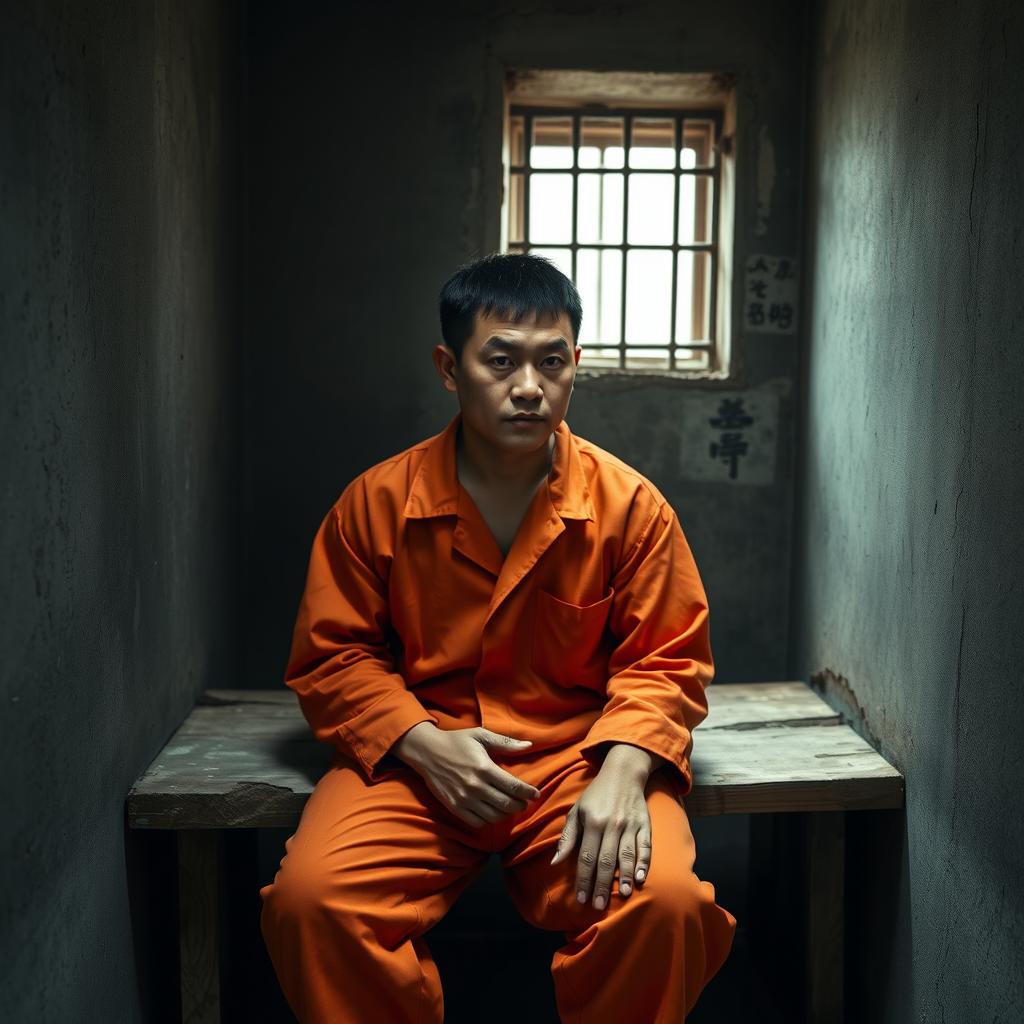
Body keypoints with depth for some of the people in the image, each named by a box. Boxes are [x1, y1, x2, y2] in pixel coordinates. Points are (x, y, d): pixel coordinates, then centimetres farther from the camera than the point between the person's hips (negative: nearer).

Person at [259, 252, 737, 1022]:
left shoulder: (631, 505, -2)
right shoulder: (377, 502, -2)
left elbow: (667, 660, 2)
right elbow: (330, 655, 4)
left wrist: (622, 769, -17)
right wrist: (423, 744, -12)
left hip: (578, 754, 0)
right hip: (417, 758, 1)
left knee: (664, 900, -29)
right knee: (308, 898, -26)